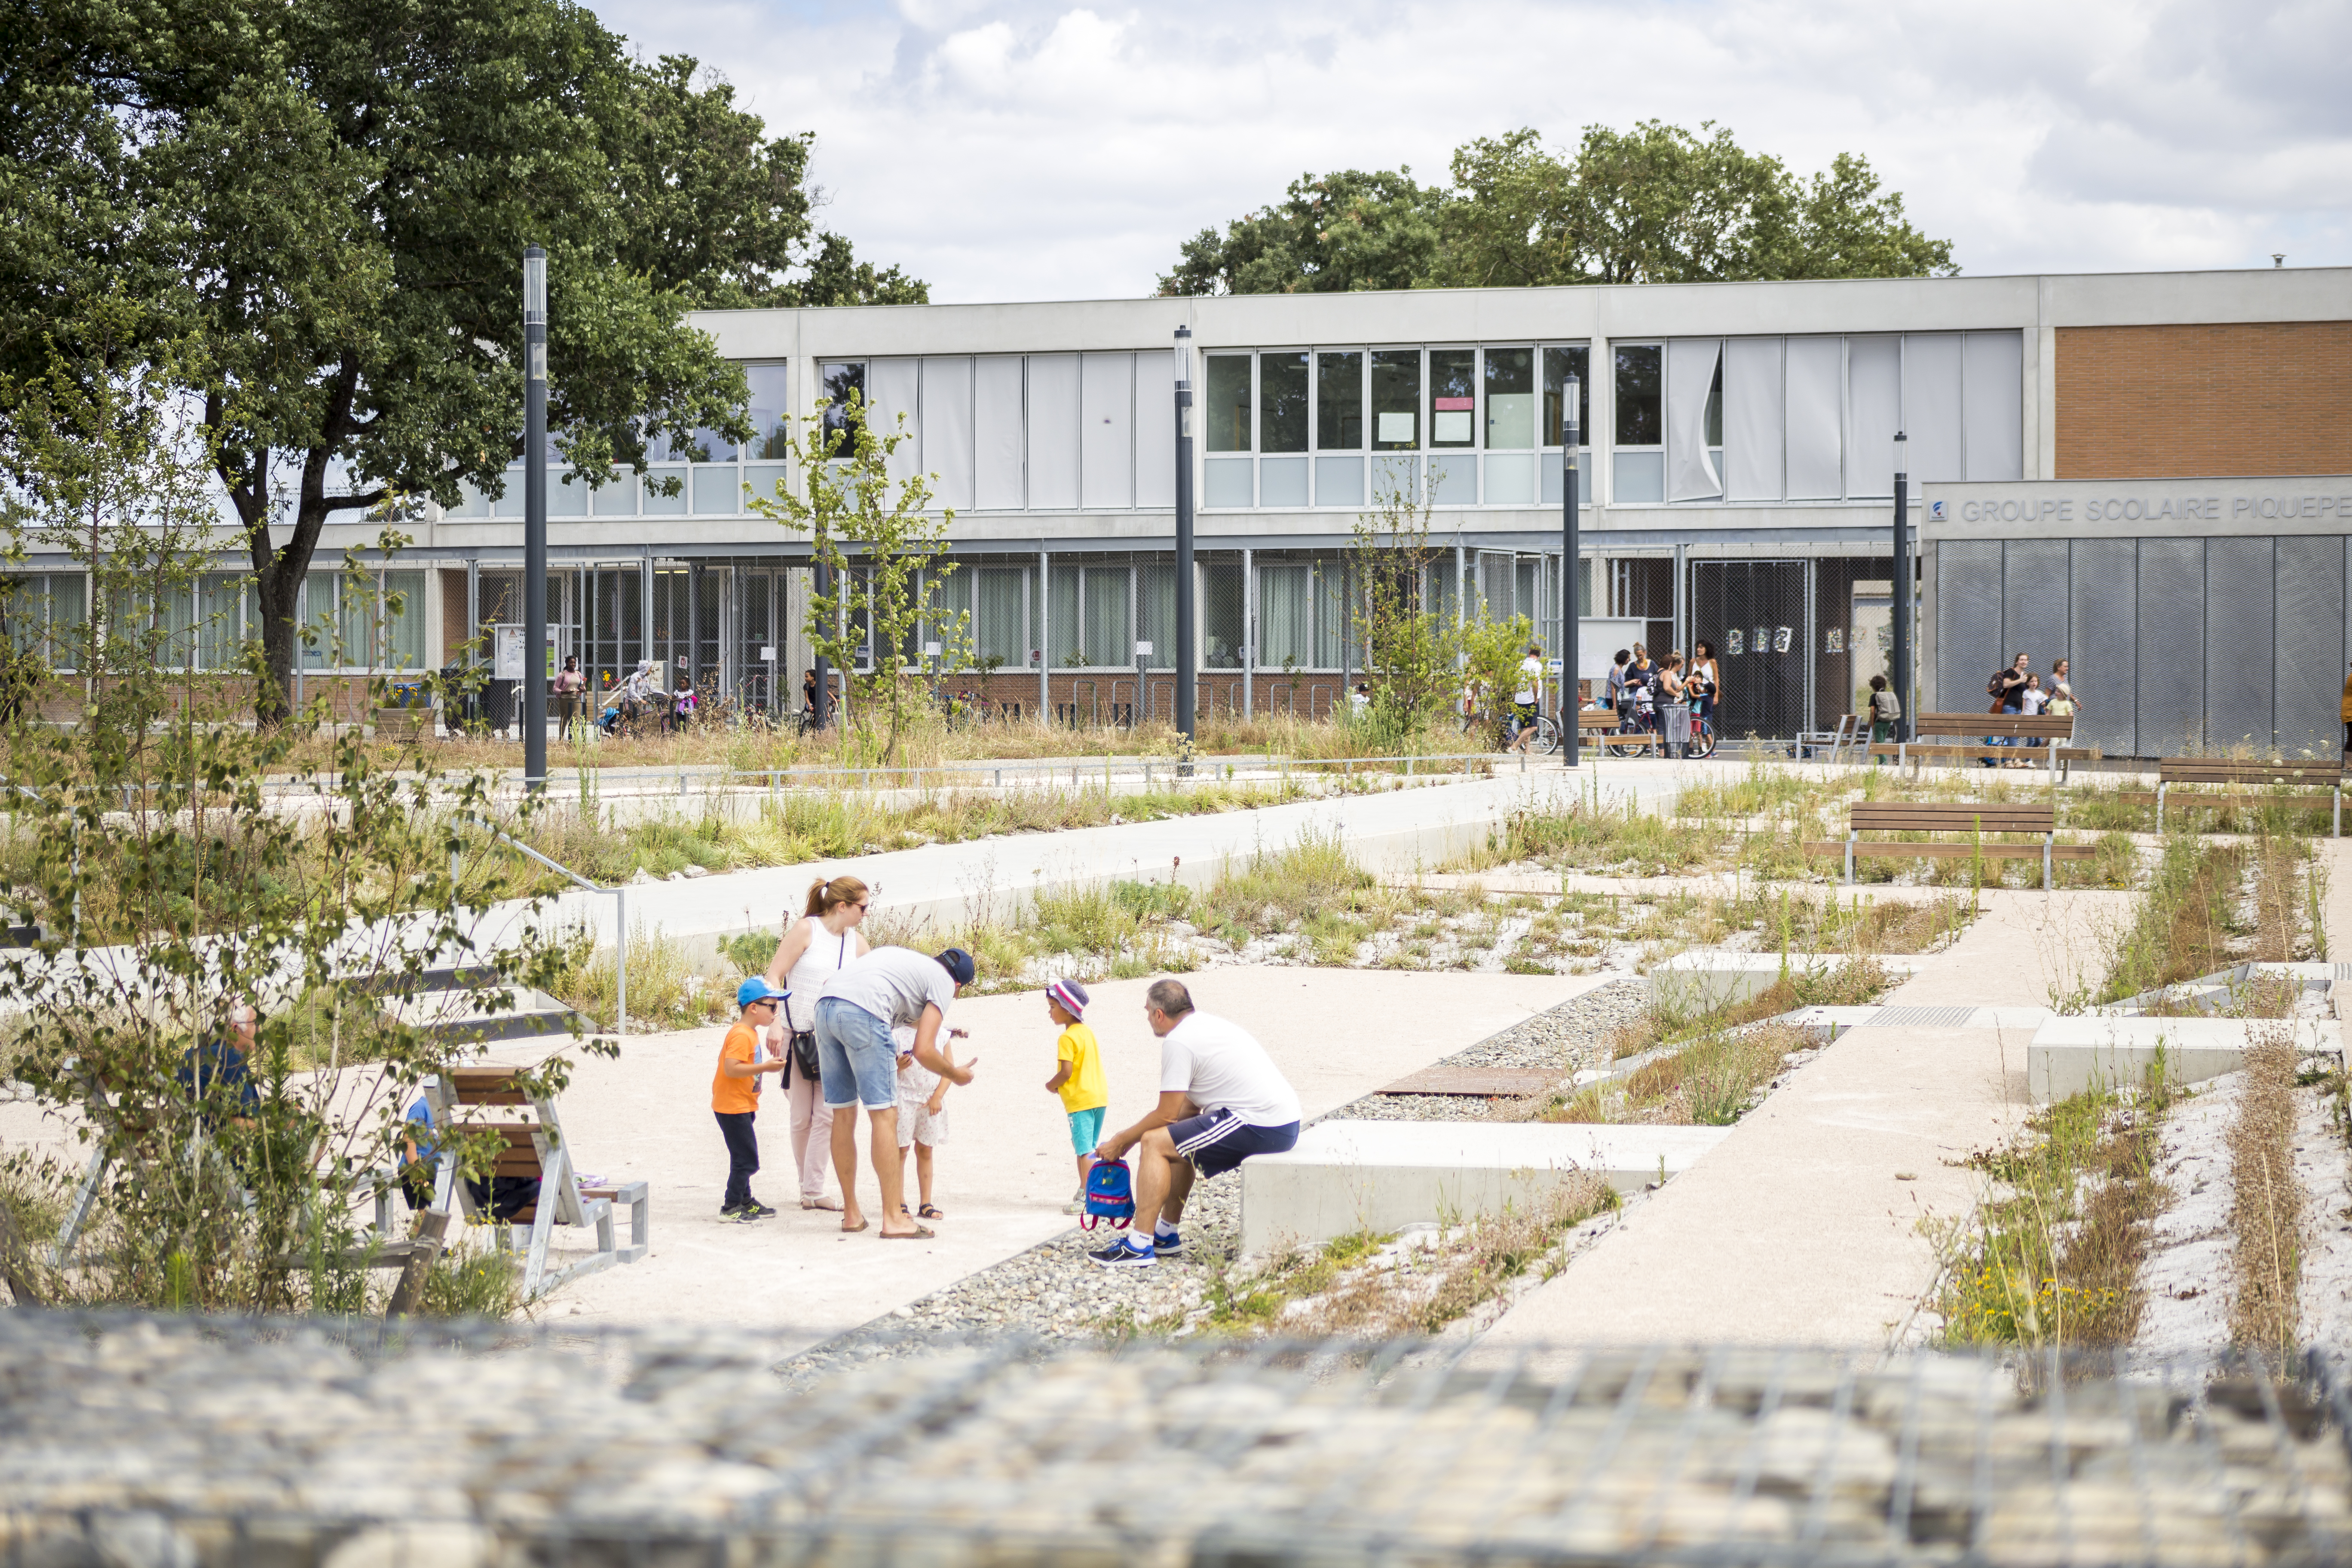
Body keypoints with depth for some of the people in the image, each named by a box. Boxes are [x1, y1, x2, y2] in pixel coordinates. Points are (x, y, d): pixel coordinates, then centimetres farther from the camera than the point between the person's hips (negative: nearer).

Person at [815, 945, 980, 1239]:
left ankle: (851, 1214, 21)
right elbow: (923, 1051, 3)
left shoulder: (908, 958, 34)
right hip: (863, 1013, -8)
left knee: (843, 1113, 15)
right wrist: (956, 1075, 20)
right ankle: (893, 1220, -3)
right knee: (885, 1115, -2)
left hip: (825, 1006, 8)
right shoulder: (944, 983, 12)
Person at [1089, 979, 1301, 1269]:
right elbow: (1189, 1106, 25)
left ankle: (1139, 1246, -12)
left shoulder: (1177, 1042, -10)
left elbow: (1166, 1115, -9)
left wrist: (1122, 1141, 5)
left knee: (1155, 1143, -8)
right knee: (1178, 1139, 27)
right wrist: (1132, 1135, 25)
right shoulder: (1207, 1025, 20)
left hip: (1261, 1128, -10)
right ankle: (1167, 1234, 29)